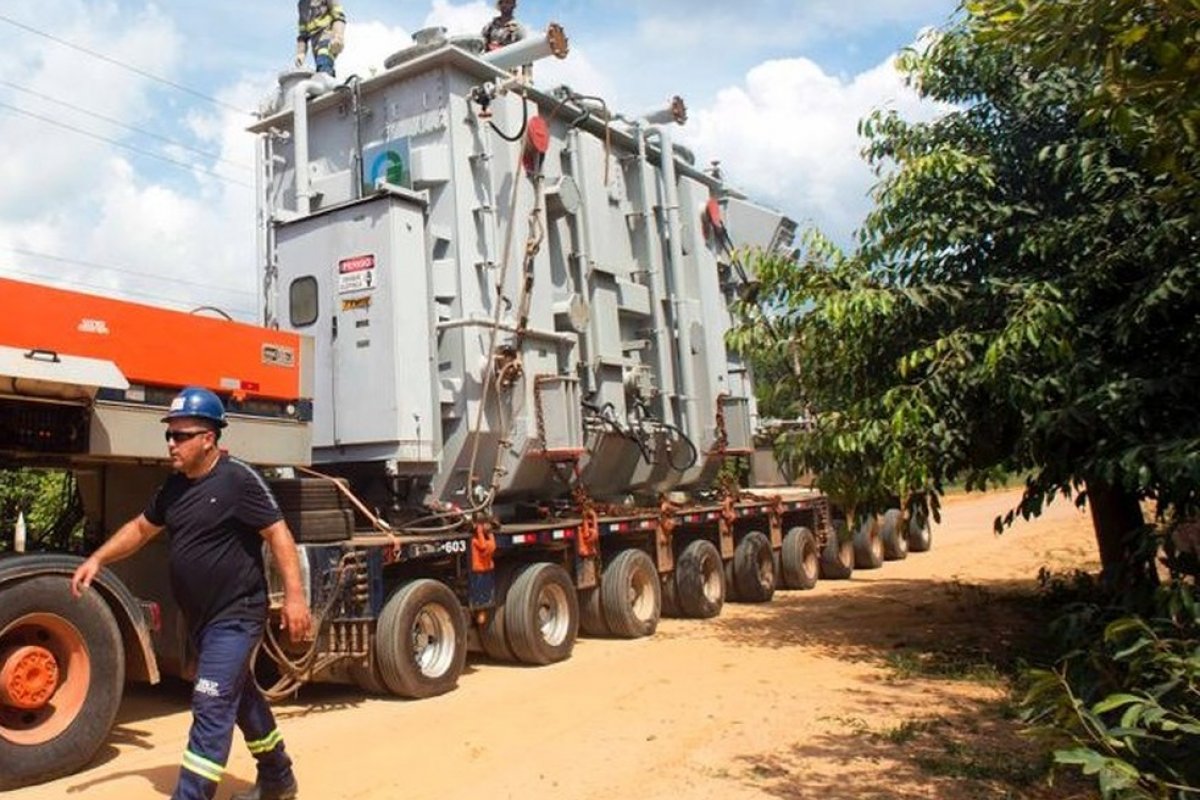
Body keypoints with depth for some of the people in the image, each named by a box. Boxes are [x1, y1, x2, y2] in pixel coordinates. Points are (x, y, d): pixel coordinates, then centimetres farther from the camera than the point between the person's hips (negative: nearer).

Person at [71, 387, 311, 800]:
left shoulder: (238, 480, -17)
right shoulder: (174, 486, 7)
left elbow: (278, 534, -19)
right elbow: (141, 528, 22)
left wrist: (294, 595, -24)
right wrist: (98, 559, 11)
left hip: (237, 616, -9)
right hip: (200, 618, 9)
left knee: (211, 707, -10)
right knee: (240, 696, 20)